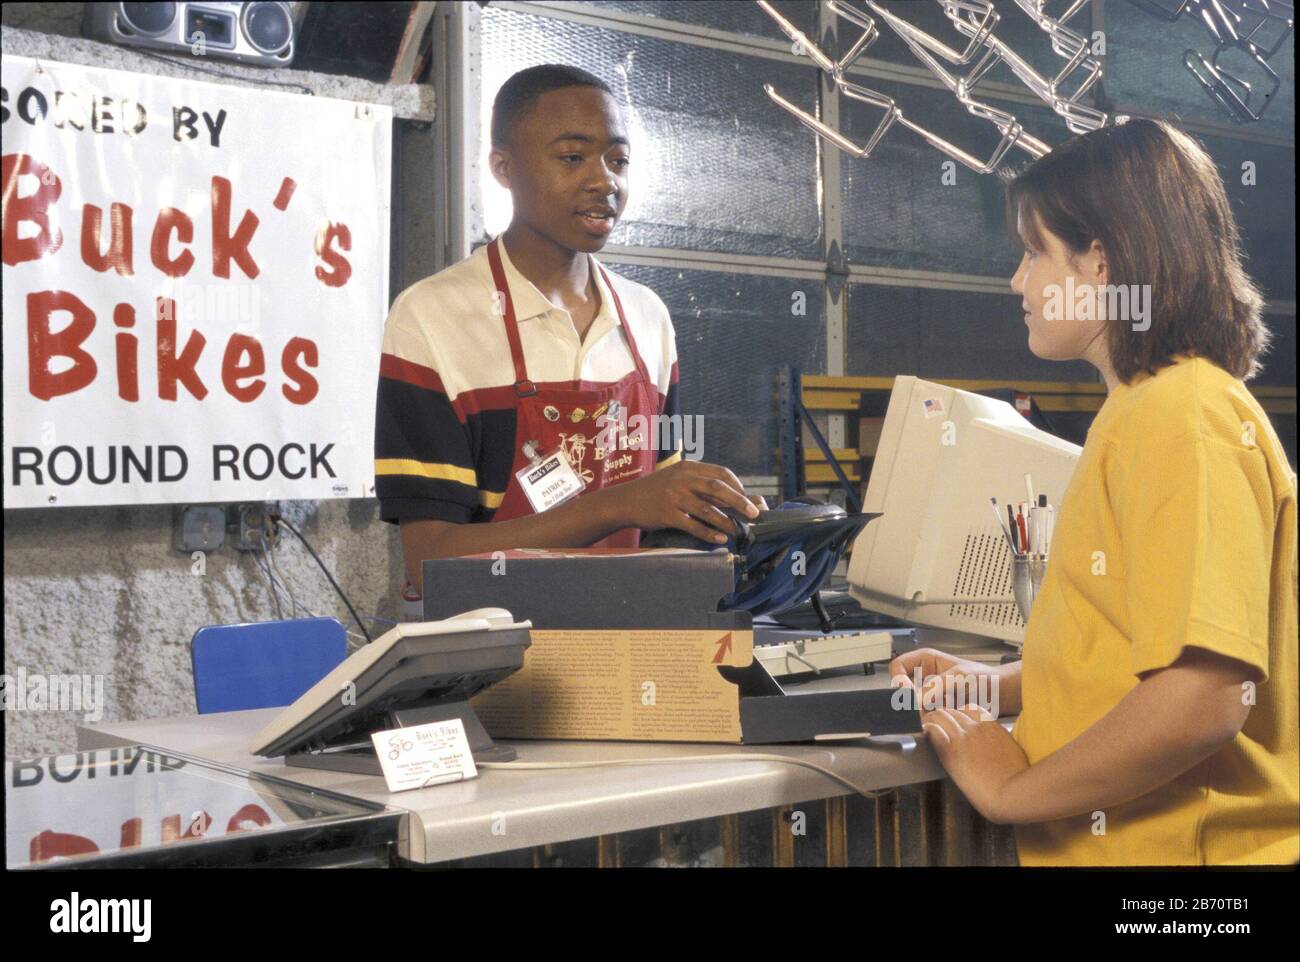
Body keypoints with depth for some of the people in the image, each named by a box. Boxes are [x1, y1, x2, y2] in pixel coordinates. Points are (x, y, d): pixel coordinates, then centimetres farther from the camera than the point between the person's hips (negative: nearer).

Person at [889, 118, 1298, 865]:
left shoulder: (1181, 417, -19)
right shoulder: (1144, 409, 10)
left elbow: (1200, 698, -28)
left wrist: (1010, 790, -17)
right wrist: (999, 685, 7)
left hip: (1177, 844, -8)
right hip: (1111, 840, 8)